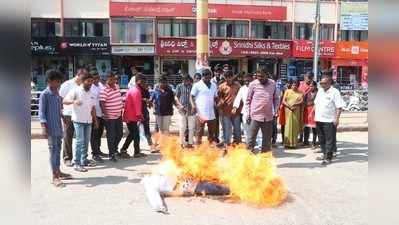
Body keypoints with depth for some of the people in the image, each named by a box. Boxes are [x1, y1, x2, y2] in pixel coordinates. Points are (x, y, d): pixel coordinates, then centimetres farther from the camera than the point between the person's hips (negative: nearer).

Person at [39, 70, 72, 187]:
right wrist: (44, 127, -19)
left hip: (59, 127, 7)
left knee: (58, 149, 13)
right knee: (53, 150, -3)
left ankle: (58, 172, 25)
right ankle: (54, 177, 3)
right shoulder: (44, 94, -9)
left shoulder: (58, 94, 11)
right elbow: (41, 112, -12)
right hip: (51, 128, -7)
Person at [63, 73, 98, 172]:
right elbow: (65, 101, -15)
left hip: (88, 121, 6)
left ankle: (84, 160, 22)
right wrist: (74, 101, -35)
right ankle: (77, 163, -4)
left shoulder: (91, 93, 12)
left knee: (86, 141, 11)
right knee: (80, 141, -9)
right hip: (78, 120, -6)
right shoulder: (76, 91, -6)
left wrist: (95, 120, 16)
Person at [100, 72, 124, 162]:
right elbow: (102, 103, -20)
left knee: (120, 134, 17)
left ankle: (115, 149, 38)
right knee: (111, 136, 2)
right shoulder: (104, 90, -16)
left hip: (118, 115, 8)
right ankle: (111, 154, 16)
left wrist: (121, 109, 19)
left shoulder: (116, 86, 8)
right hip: (110, 117, -7)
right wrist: (105, 114, -26)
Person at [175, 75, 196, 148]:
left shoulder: (193, 86, 2)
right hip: (183, 110, 0)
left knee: (191, 128, 5)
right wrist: (180, 105, -7)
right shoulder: (179, 86, 5)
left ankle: (190, 142, 15)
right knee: (182, 127, 5)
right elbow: (176, 97, 6)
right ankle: (182, 143, 15)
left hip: (191, 110, 0)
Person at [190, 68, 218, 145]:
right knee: (200, 131, 0)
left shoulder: (213, 85, 15)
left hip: (211, 113, 5)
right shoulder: (197, 85, 0)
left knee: (212, 131, 11)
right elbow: (191, 96, -1)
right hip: (201, 112, -5)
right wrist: (193, 105, -17)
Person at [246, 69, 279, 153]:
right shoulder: (253, 84, -3)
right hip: (255, 115, -3)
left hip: (268, 117, 3)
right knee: (251, 138, -1)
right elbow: (248, 100, 2)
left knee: (267, 139, 13)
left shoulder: (273, 84, 4)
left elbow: (275, 98, 13)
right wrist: (248, 113, -2)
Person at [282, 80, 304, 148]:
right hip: (288, 110, 0)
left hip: (296, 111, 0)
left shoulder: (300, 93, 12)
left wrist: (294, 104, -16)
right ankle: (287, 142, -3)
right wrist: (289, 106, -11)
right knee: (288, 126, -5)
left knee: (295, 126, -2)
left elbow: (301, 101, 0)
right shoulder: (287, 91, 12)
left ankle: (294, 143, 2)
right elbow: (283, 101, 4)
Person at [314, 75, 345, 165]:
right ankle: (324, 154, 28)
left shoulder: (335, 92, -9)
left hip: (329, 120, -7)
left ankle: (328, 157, 5)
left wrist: (337, 118, -19)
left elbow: (339, 107, -13)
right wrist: (315, 114, 15)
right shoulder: (320, 91, 13)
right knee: (321, 139, 15)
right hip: (319, 119, 7)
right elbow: (316, 103, 21)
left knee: (330, 140, -1)